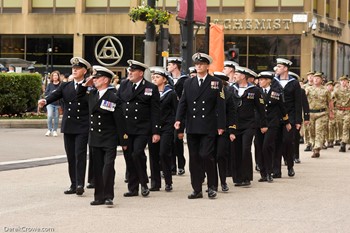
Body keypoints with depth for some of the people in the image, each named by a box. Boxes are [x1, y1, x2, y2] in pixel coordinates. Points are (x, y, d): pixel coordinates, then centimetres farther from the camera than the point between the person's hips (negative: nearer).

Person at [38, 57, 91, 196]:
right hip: (68, 126, 5)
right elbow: (55, 95, -5)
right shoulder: (65, 86, 10)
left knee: (80, 154, -11)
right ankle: (74, 185, 14)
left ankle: (80, 184, -11)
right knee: (70, 156, 8)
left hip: (82, 127, -5)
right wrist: (45, 101, -24)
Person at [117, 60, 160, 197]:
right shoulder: (124, 85, 9)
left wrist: (156, 132, -8)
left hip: (142, 129, -4)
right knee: (128, 157, 5)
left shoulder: (151, 88, -1)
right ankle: (132, 188, 14)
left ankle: (144, 183, 3)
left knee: (137, 153, -16)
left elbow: (155, 112, -3)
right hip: (125, 128, 4)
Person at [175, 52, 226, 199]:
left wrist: (221, 125, -5)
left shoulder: (216, 83, 3)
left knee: (206, 155, -12)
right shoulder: (188, 83, 12)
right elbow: (182, 103, 7)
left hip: (208, 127, -4)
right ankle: (197, 190, 10)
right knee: (194, 158, 5)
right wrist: (179, 119, -8)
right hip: (192, 127, 4)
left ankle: (211, 186, 4)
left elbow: (220, 105, 0)